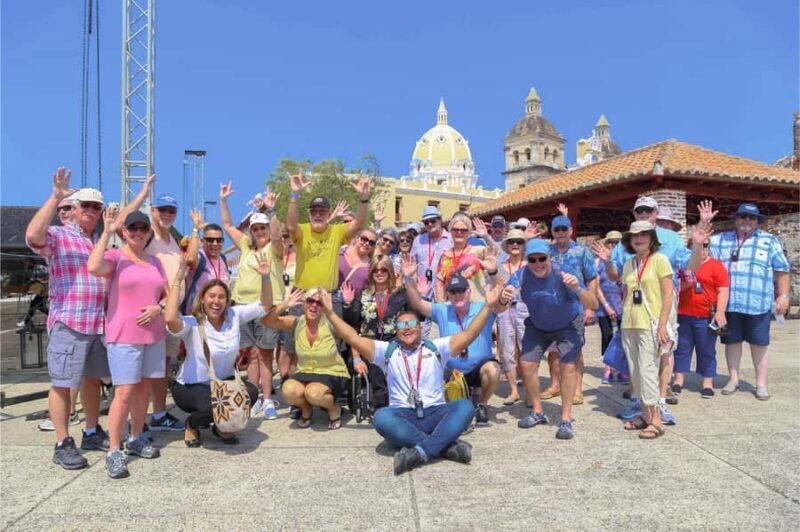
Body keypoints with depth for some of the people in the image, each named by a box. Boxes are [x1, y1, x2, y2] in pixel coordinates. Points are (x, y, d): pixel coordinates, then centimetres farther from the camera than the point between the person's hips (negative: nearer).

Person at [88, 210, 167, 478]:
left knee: (142, 388, 13)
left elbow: (168, 295, 14)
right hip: (123, 336, -5)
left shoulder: (155, 262, 13)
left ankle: (136, 439, 27)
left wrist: (158, 307, -8)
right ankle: (114, 451, 2)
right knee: (124, 393, -8)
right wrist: (106, 232, -22)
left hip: (153, 335, 6)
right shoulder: (115, 257, -4)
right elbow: (93, 267, -27)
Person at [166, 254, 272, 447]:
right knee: (212, 407, -35)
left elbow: (265, 306, 1)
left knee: (251, 392, -25)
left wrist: (265, 277, -13)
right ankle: (191, 425, 5)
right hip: (191, 386, -4)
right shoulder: (192, 324, -18)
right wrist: (177, 280, -37)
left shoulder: (234, 315, -4)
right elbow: (170, 319, -41)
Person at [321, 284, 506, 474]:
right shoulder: (387, 351, 11)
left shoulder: (436, 348, 10)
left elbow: (467, 336, -2)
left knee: (465, 406, -26)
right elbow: (354, 339, 2)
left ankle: (420, 451, -39)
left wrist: (488, 307, -13)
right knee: (381, 417, -32)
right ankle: (447, 445, -33)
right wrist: (329, 312, -6)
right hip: (402, 417, 0)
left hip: (436, 413, 1)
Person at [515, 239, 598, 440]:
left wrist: (578, 289, -58)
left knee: (568, 365, -17)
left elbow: (594, 305, -38)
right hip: (537, 326, 3)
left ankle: (566, 419, -5)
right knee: (527, 363, -3)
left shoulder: (564, 275, -33)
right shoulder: (522, 276, -25)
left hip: (568, 325, -3)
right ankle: (537, 412, 17)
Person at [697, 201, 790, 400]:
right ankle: (733, 379, 22)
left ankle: (761, 383, 17)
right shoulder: (721, 239, 10)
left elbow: (781, 270, 6)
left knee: (759, 343, 6)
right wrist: (704, 223, -7)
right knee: (732, 341, 10)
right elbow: (698, 248, 3)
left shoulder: (769, 241, 6)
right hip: (728, 303, 1)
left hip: (757, 303, -1)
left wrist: (783, 295, 0)